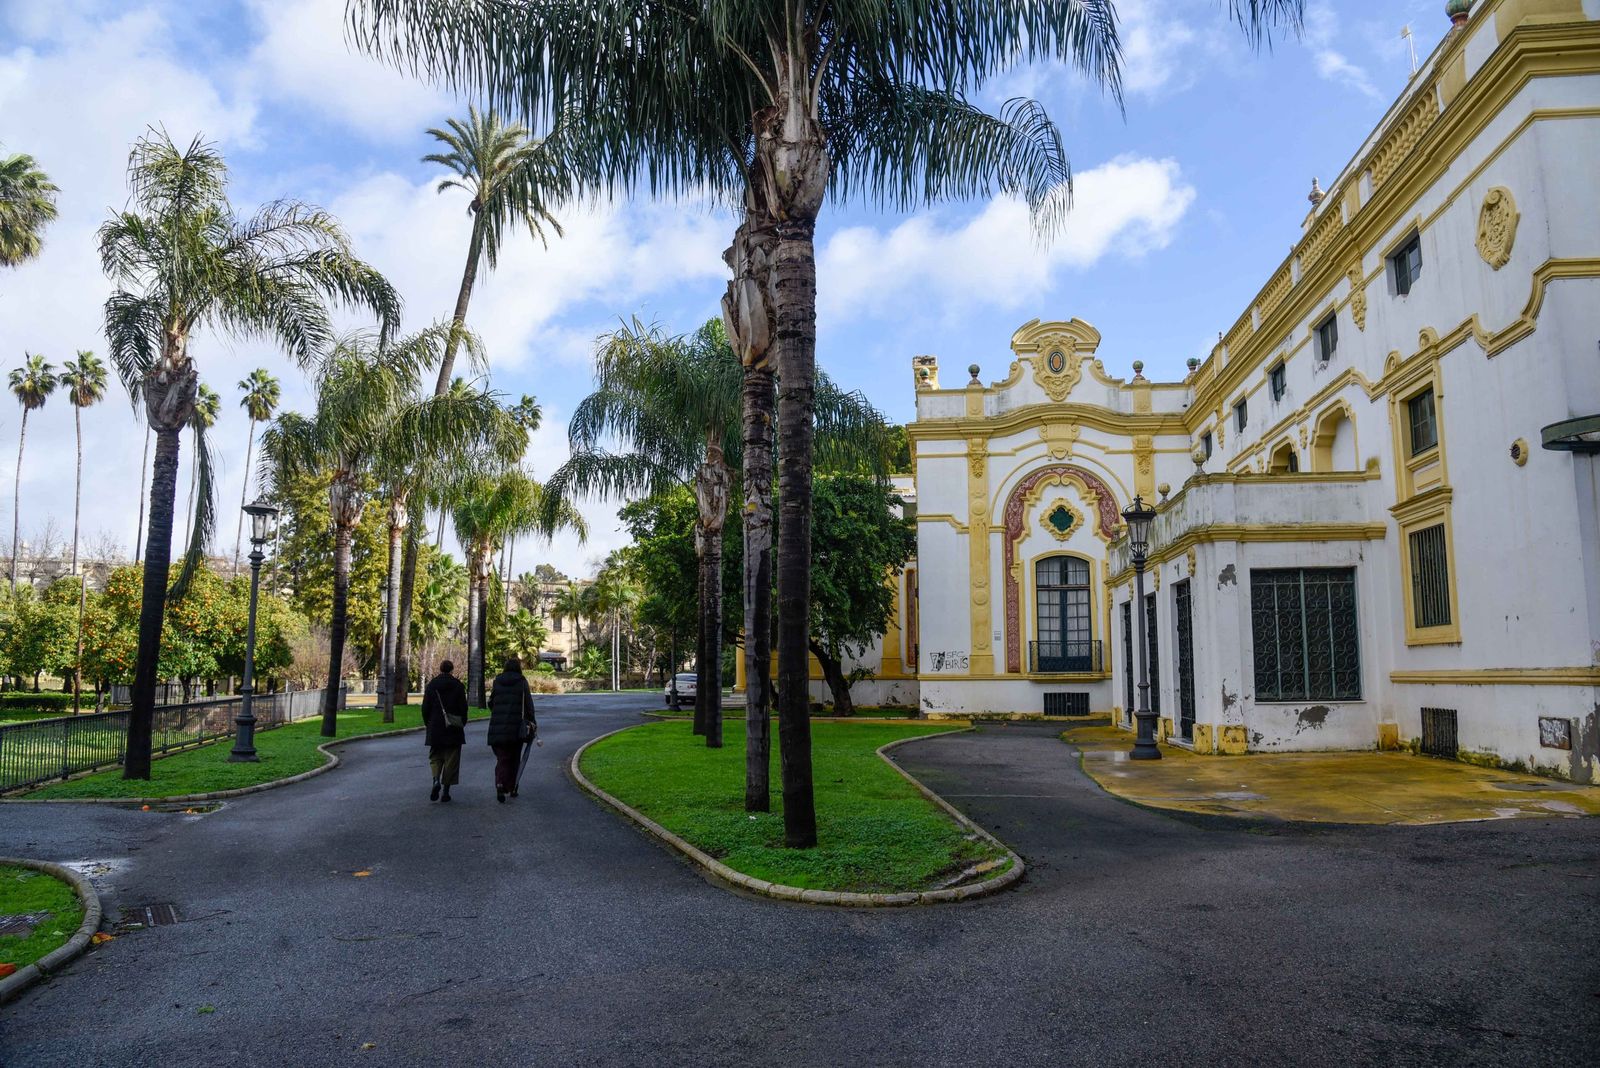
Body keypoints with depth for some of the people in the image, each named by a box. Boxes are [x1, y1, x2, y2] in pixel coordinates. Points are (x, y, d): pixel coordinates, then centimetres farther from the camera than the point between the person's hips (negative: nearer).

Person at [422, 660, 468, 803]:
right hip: (454, 729, -1)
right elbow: (463, 707, -5)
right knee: (451, 759, 5)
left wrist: (428, 724, 14)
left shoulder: (431, 685, 2)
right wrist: (462, 724, 8)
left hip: (435, 729, 2)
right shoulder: (458, 685, -3)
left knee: (435, 757, 13)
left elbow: (425, 708, 3)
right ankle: (446, 790, 2)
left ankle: (436, 780, -13)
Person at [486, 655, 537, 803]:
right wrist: (531, 722, 6)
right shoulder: (522, 682, -1)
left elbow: (491, 702, 12)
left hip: (497, 726, 1)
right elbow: (528, 703, -2)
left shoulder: (497, 681, 6)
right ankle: (512, 788, 18)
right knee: (514, 758, 13)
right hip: (516, 726, -1)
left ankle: (500, 785, -17)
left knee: (501, 758, 4)